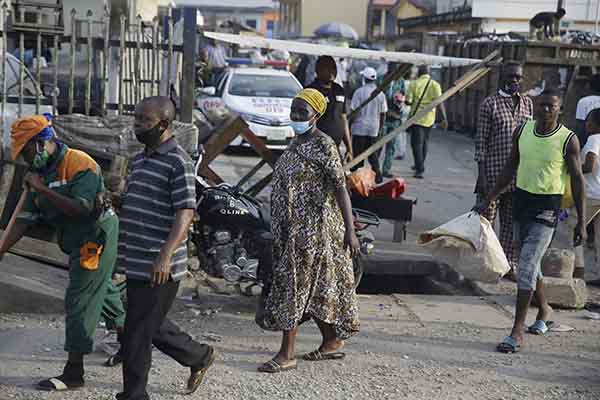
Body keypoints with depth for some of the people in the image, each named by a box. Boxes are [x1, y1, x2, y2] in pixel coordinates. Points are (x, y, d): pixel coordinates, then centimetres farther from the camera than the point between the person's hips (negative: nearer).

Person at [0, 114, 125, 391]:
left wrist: (41, 189, -27)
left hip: (97, 240, -9)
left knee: (79, 303, -8)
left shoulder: (80, 164, -19)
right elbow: (25, 218, 6)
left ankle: (74, 373, -3)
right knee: (103, 292, 21)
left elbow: (81, 208, -30)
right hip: (79, 244, 9)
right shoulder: (41, 172, 7)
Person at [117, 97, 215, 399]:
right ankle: (199, 356, 36)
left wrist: (166, 256, -28)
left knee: (138, 332, -3)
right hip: (135, 263, 9)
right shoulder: (140, 159, 16)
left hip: (158, 267, -9)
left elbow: (186, 213, -20)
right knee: (153, 326, 18)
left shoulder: (178, 162, -12)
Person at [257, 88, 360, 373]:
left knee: (296, 284, -7)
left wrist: (350, 231, -21)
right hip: (292, 228, 9)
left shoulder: (323, 146, -14)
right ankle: (333, 342, 25)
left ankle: (287, 354, -2)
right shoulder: (297, 143, 13)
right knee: (316, 287, 14)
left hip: (313, 228, -9)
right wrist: (282, 228, 24)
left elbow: (340, 188, -17)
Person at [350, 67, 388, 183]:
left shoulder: (359, 92, -9)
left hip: (359, 129, -4)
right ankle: (377, 176, 9)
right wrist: (380, 129, 16)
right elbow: (383, 114, 7)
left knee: (358, 155, 3)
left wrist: (349, 126, 1)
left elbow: (353, 111, -9)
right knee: (373, 155, 12)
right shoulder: (381, 94, 4)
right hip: (374, 130, 4)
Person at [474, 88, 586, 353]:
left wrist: (581, 222, -7)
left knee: (527, 266, -13)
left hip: (547, 207, -6)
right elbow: (511, 168, 14)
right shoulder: (523, 130, 3)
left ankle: (518, 331, -11)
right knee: (530, 263, 18)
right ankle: (544, 309, 42)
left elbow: (577, 180, -5)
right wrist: (488, 200, 13)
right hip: (522, 200, 6)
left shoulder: (568, 140, -10)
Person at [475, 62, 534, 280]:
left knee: (512, 222, 10)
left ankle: (510, 264, 18)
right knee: (486, 217, 0)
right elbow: (481, 140, -5)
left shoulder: (527, 103, 10)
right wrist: (482, 174, -11)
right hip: (493, 171, -4)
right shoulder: (490, 104, -4)